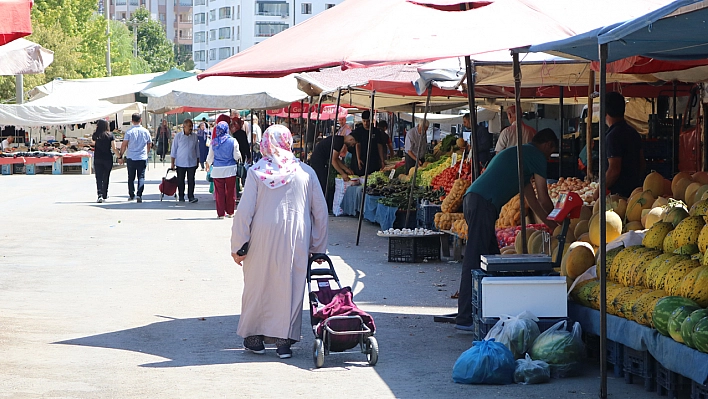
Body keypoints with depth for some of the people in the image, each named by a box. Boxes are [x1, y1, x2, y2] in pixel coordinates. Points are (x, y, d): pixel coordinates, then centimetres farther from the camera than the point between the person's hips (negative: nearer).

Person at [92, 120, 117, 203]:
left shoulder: (95, 135, -5)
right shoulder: (110, 135, -5)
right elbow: (114, 148, -8)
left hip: (98, 159, -1)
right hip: (108, 159, 1)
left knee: (99, 178, -2)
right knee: (106, 178, 16)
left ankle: (100, 195, -20)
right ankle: (105, 195, 26)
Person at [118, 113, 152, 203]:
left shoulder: (129, 132, -6)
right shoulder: (145, 131, 3)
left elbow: (124, 145, -9)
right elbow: (149, 145, 13)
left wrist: (120, 156, -1)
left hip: (131, 158, -1)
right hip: (142, 158, 1)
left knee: (131, 177, 12)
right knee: (141, 177, 1)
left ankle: (131, 195, 16)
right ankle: (139, 195, -11)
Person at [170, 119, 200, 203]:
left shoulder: (194, 137, 5)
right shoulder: (178, 136, -2)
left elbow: (197, 150, 13)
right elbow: (174, 150, 1)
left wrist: (197, 162, 14)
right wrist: (172, 162, -2)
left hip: (192, 163, 1)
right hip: (180, 163, -1)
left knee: (191, 180, -3)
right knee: (180, 180, 5)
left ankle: (191, 196, 0)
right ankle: (181, 197, 15)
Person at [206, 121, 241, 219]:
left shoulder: (214, 142, -3)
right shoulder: (233, 141, -7)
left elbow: (210, 156, 7)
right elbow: (237, 156, -4)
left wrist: (208, 163, 28)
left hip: (217, 170, 0)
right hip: (230, 169, 0)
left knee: (219, 192, 4)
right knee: (230, 192, 11)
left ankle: (220, 213, 4)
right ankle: (230, 212, 16)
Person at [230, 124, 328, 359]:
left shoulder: (256, 172, -2)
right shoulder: (305, 172, 3)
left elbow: (244, 212, -5)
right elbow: (320, 212, 7)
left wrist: (237, 246, 2)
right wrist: (318, 247, 16)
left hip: (263, 238, -1)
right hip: (296, 240, 1)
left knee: (258, 285, 12)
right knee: (289, 287, 7)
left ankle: (254, 337, 19)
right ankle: (284, 341, 8)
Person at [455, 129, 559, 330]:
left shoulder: (518, 153, 33)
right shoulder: (536, 156, 5)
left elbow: (532, 200, 38)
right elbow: (544, 200, 6)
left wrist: (552, 226, 41)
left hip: (472, 199, 10)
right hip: (483, 202, -10)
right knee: (474, 259, -13)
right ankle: (465, 318, -16)